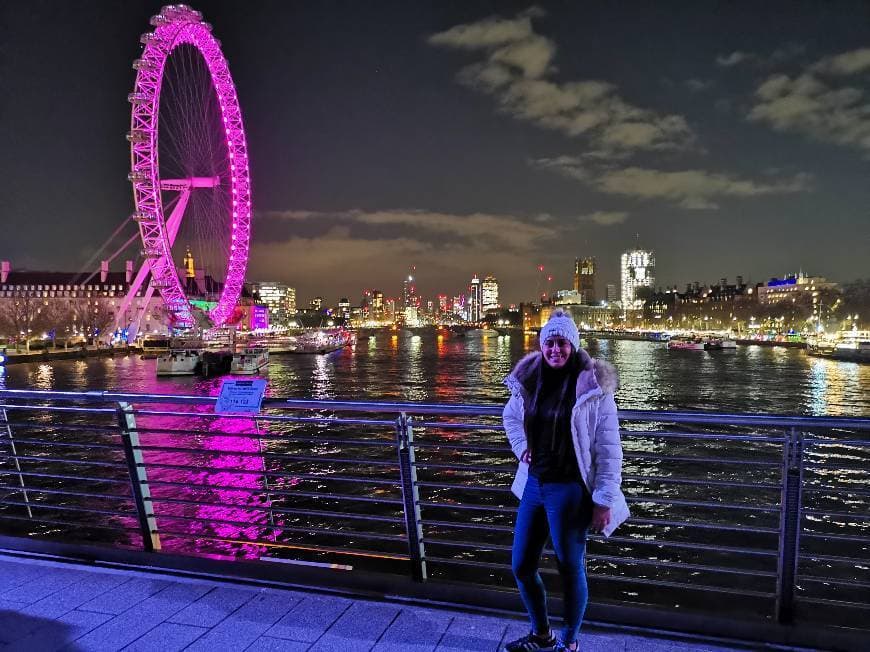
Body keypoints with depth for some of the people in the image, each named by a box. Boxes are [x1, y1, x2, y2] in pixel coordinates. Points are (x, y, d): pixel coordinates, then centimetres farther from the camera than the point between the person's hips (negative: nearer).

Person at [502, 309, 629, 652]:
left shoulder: (592, 386, -14)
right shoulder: (529, 381, 0)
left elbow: (609, 450, -12)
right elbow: (510, 417, 22)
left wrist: (604, 501, -14)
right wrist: (522, 448, 8)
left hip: (570, 489, -6)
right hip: (533, 484, 6)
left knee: (570, 569, 11)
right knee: (521, 566, 15)